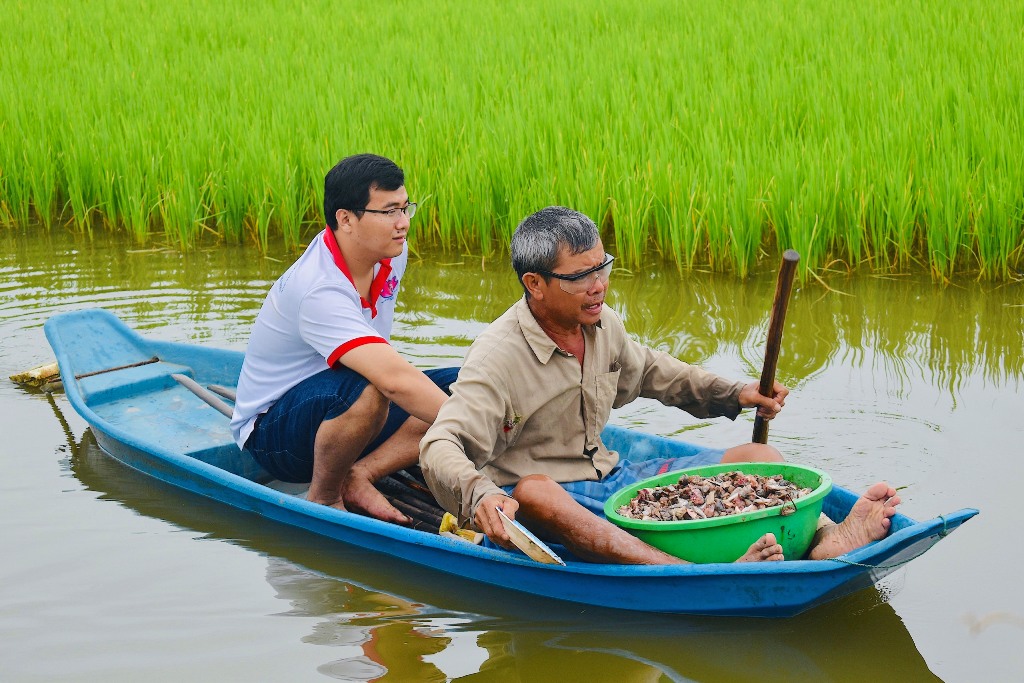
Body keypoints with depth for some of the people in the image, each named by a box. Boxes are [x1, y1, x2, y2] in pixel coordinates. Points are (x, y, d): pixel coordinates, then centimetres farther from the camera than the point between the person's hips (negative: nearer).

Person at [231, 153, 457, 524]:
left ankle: (357, 475, -14)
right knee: (367, 390, -40)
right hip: (273, 432, -8)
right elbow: (394, 379, -43)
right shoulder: (318, 291, -31)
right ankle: (323, 496, -15)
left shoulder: (391, 252, -4)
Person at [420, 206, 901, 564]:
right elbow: (441, 447, -26)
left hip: (610, 477, 7)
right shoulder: (497, 356, -18)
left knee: (754, 457, -4)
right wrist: (480, 497, -48)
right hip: (550, 498, -7)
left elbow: (649, 371, 26)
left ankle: (826, 539, -36)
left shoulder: (600, 324, 5)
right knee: (532, 492, -44)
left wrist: (734, 395, 17)